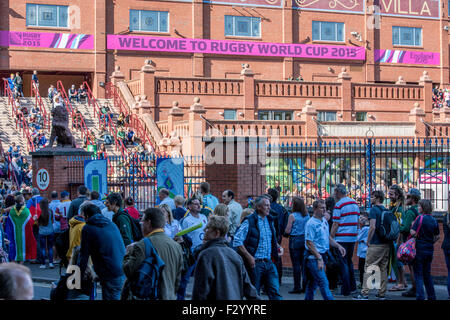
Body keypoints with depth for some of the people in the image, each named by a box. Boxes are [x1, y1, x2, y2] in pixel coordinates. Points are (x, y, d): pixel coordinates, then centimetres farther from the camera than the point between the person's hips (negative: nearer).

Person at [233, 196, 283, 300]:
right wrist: (249, 257, -16)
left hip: (269, 263, 5)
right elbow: (237, 241, -14)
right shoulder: (249, 222, -8)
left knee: (275, 292, -3)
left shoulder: (270, 221, 13)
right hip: (255, 264, -5)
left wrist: (277, 247, 9)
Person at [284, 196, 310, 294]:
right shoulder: (307, 215, 4)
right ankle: (305, 286, 12)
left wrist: (286, 229, 11)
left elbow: (287, 231, -10)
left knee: (296, 264, -2)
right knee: (304, 263, 10)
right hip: (305, 239, 5)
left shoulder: (292, 216, -11)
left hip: (295, 240, -5)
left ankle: (297, 287, -1)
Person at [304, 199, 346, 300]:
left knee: (313, 283, 14)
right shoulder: (311, 223, -15)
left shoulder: (324, 221, 12)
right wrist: (319, 258, -21)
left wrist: (338, 246, 11)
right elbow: (309, 243, -18)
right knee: (323, 283, -10)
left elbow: (328, 237, 25)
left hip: (322, 256, 8)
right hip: (313, 257, -8)